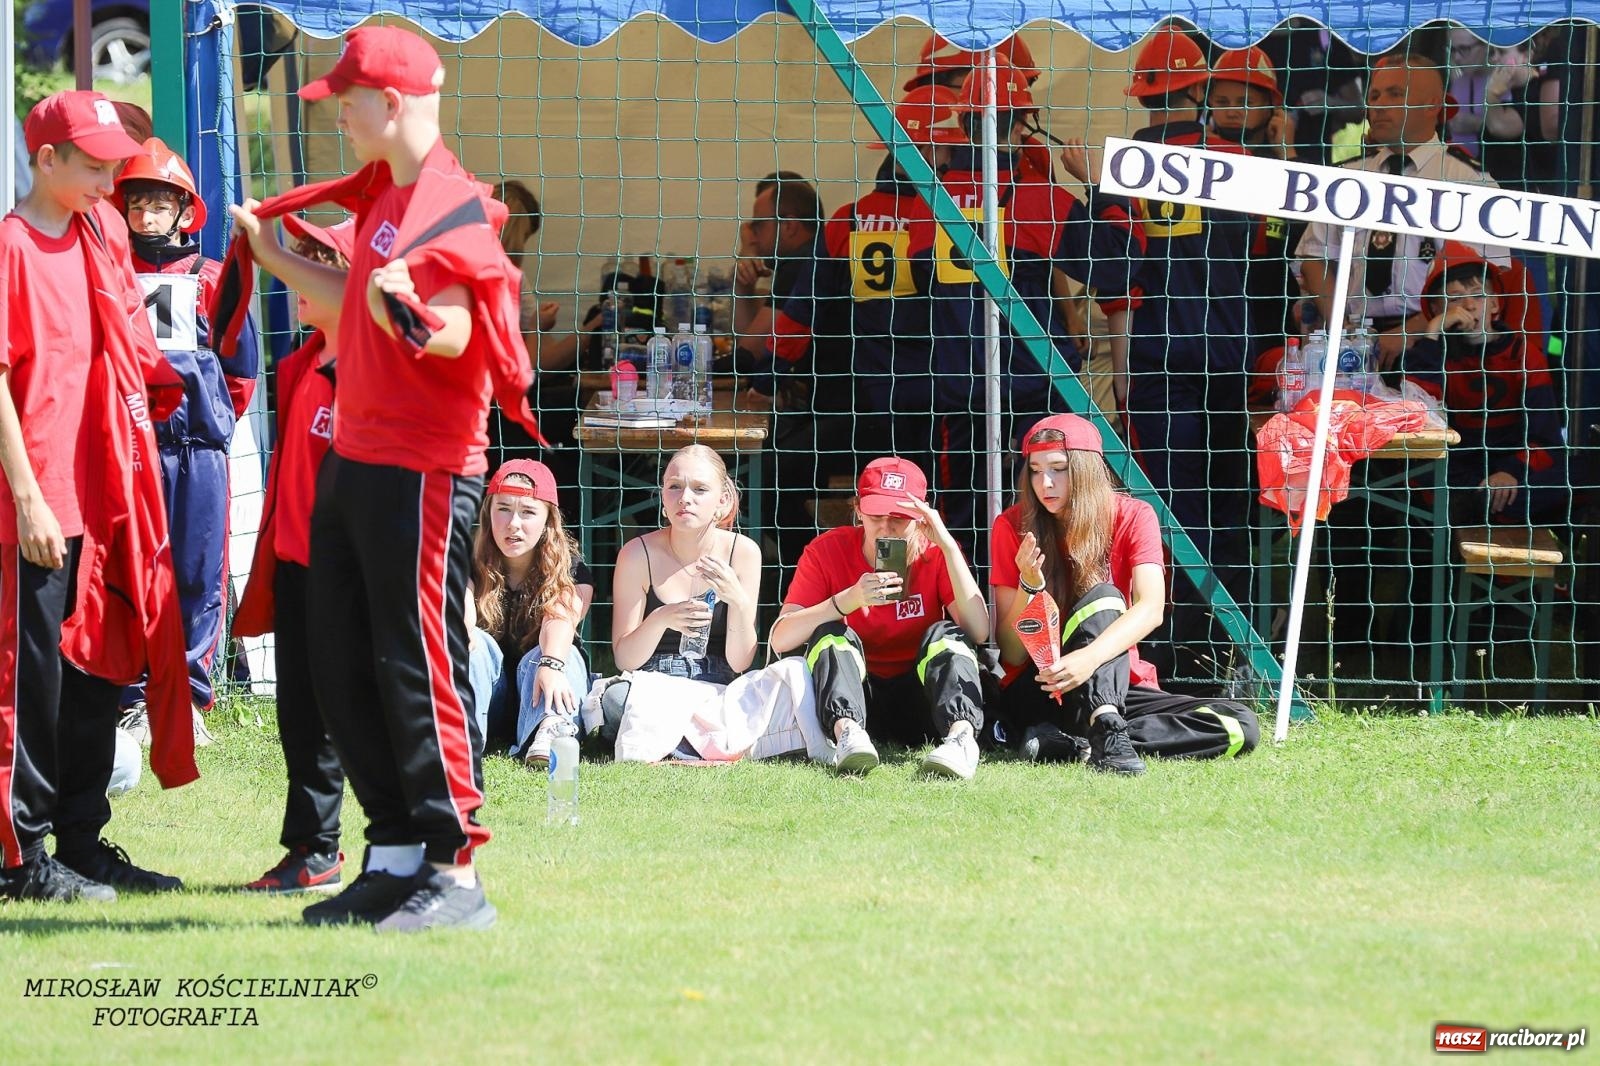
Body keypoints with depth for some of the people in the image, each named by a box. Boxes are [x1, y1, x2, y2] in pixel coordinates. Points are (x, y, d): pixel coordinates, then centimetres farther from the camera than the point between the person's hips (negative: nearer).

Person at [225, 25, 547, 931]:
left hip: (423, 466, -10)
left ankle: (457, 874, -7)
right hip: (355, 460, 10)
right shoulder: (382, 198, 15)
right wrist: (275, 259, 33)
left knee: (420, 665, -10)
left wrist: (414, 319, -44)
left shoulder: (453, 207, -14)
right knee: (343, 667, 13)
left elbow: (453, 333, -24)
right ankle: (397, 862, 20)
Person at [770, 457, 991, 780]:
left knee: (946, 634, -22)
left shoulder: (934, 553, -2)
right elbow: (780, 640, -15)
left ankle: (961, 734, -49)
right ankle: (847, 732, -49)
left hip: (918, 701, 0)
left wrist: (948, 546, -22)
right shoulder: (827, 550, -3)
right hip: (849, 696, 0)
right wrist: (849, 601, -29)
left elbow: (978, 632, -18)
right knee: (830, 633, -23)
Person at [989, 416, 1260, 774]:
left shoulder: (1132, 517, -5)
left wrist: (1090, 658, -41)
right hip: (1031, 694, -3)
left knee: (1240, 727, -21)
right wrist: (1029, 586, -27)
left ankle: (1067, 744, -33)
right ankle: (1107, 735, -50)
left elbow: (1151, 609, -23)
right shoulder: (1013, 526, -6)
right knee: (1103, 597, -28)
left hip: (1118, 690, 3)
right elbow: (1012, 653, -8)